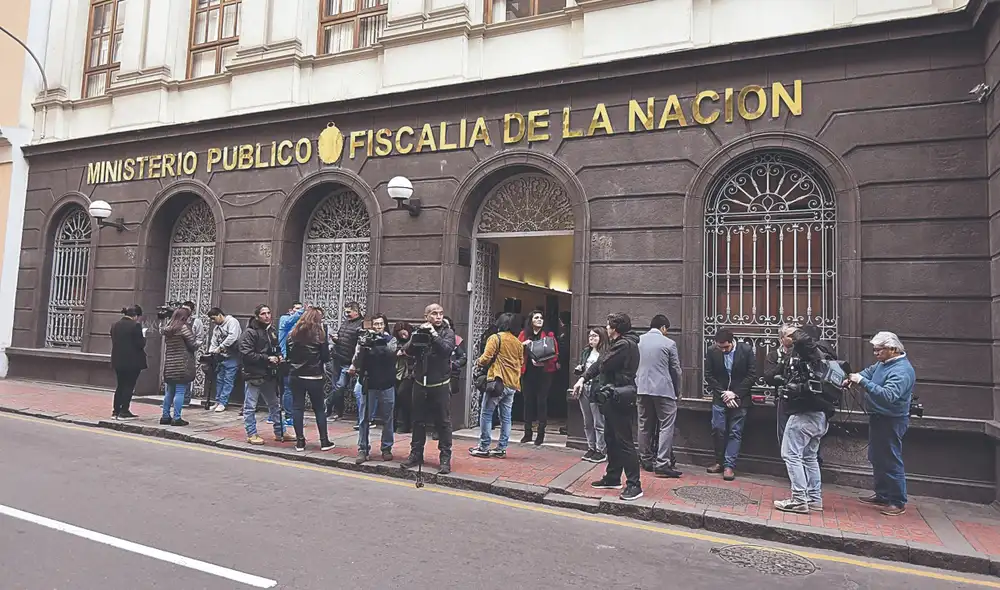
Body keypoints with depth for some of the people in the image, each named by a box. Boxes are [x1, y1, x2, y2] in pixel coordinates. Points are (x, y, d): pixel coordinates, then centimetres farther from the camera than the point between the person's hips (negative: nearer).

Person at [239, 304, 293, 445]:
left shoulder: (273, 331, 11)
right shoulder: (250, 332, -12)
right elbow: (246, 354, -20)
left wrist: (278, 356, 3)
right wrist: (267, 358, -20)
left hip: (269, 375, 8)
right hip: (254, 374, -8)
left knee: (274, 405, 15)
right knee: (250, 406, 2)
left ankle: (280, 433, 24)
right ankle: (251, 434, 14)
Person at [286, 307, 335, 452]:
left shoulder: (293, 333, 3)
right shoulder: (319, 334, -8)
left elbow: (288, 354, 7)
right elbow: (326, 357, -5)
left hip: (295, 376, 3)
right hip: (314, 377, -3)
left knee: (297, 407, 7)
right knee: (319, 409, 6)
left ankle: (300, 441, 8)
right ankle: (324, 441, 10)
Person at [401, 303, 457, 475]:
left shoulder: (448, 332, -1)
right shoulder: (420, 331, 7)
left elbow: (447, 349, -19)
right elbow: (409, 351, -6)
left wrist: (433, 334, -20)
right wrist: (420, 333, -17)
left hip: (440, 385, -3)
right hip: (420, 383, 3)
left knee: (443, 422, 0)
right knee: (418, 421, 12)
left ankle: (445, 458, 7)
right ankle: (416, 454, 25)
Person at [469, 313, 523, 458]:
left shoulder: (496, 338, -7)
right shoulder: (518, 343, 12)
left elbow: (486, 358, -13)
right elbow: (521, 363, 19)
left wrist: (479, 362, 6)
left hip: (498, 381, -6)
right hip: (513, 385, 6)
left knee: (486, 414, 1)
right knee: (506, 417, 9)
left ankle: (484, 447, 2)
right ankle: (501, 448, 13)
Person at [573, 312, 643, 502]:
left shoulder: (625, 344, -17)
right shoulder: (619, 343, 16)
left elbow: (604, 364, -20)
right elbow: (599, 364, 15)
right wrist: (583, 378, 4)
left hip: (620, 399, -11)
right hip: (612, 398, 11)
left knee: (624, 442, -7)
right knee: (611, 440, 17)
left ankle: (634, 485, -3)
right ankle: (612, 478, 28)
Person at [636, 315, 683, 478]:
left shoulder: (638, 340, 6)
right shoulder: (669, 343, -5)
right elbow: (676, 370, 1)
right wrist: (677, 391, 13)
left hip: (642, 389, 5)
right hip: (663, 390, -5)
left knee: (645, 426, 13)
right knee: (666, 426, -2)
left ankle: (646, 460, 20)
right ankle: (662, 464, -7)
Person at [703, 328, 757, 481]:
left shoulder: (746, 350, -9)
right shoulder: (712, 352, -5)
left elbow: (752, 375, -6)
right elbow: (709, 376, 0)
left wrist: (735, 393, -11)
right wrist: (723, 393, -8)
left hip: (740, 398, -1)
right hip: (720, 398, 1)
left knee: (735, 433, 0)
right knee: (718, 430, -1)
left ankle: (729, 466, 3)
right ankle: (719, 462, 14)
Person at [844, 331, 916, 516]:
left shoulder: (902, 370, -24)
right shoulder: (884, 363, 5)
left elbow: (888, 396, -34)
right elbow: (870, 371, 22)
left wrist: (862, 382, -36)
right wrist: (852, 378, 4)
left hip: (891, 422, -10)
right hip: (878, 418, 10)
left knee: (891, 462, -1)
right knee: (877, 459, 19)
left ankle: (898, 502, 10)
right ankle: (882, 495, 31)